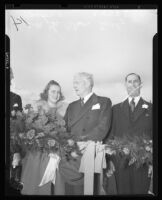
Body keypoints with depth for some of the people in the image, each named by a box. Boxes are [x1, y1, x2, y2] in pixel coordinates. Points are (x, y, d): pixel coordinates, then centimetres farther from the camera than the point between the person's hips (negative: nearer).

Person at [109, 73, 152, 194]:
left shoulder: (150, 108, 6)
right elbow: (110, 134, 8)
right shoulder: (116, 109, 12)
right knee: (122, 192, 4)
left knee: (140, 191, 3)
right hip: (120, 163, 1)